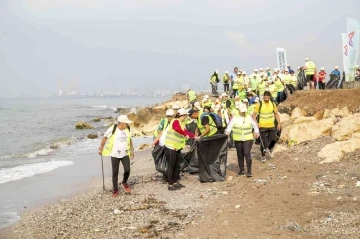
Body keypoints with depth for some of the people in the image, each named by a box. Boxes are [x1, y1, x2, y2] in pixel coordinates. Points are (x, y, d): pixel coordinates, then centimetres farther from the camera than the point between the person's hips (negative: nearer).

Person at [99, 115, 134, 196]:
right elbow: (105, 138, -6)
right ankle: (115, 189, 16)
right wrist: (101, 149, -1)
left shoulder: (127, 129, 0)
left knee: (127, 170, -3)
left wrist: (132, 150, 13)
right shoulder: (112, 129, -16)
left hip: (125, 154, 4)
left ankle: (124, 183, 26)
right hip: (115, 155, -4)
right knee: (115, 172, 3)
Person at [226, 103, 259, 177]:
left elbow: (255, 125, 14)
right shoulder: (235, 118, 2)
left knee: (247, 153, -13)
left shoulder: (249, 117, 6)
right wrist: (227, 132, -26)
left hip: (248, 139, -1)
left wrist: (256, 132, -1)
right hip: (238, 140, 1)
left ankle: (249, 171, -9)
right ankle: (241, 170, 21)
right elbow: (230, 126, -8)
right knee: (240, 155, 7)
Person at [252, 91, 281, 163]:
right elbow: (254, 114, -4)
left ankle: (270, 149, 19)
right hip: (262, 126, -2)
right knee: (263, 142, 1)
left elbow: (276, 114, 12)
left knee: (274, 139, -13)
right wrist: (256, 123, -16)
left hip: (271, 126, 2)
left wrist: (278, 123, 4)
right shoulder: (259, 104, -8)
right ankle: (263, 156, 18)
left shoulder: (273, 104, 2)